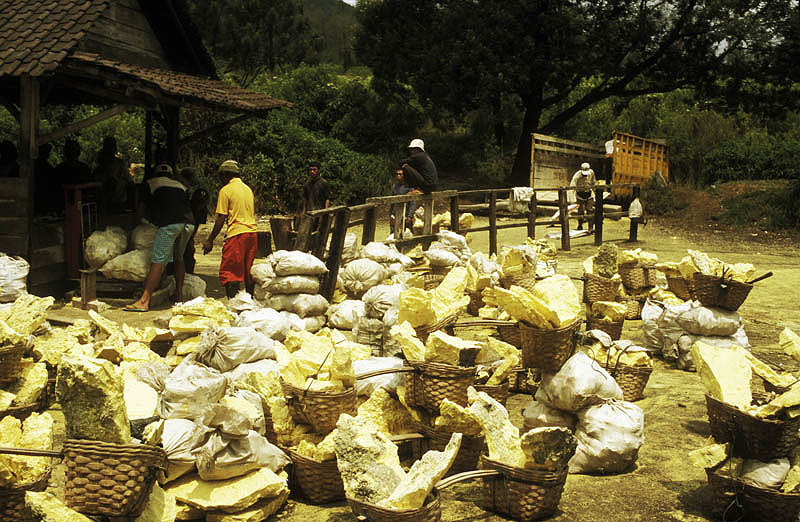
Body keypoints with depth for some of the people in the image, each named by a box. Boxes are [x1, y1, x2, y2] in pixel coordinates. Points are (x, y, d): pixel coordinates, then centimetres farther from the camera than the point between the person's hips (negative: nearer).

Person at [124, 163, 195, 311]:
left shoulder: (150, 183, 21)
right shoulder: (180, 185, 30)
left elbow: (142, 207, 30)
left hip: (169, 223, -5)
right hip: (189, 223, 5)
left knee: (158, 261, -9)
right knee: (178, 258, 22)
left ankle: (144, 301, -13)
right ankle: (179, 294, 25)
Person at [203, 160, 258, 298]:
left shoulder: (226, 190, -5)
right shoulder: (248, 189, 16)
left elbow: (221, 219, -8)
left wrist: (210, 240, -2)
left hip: (237, 234, -7)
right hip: (252, 233, 7)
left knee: (229, 273, -5)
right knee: (248, 272, 13)